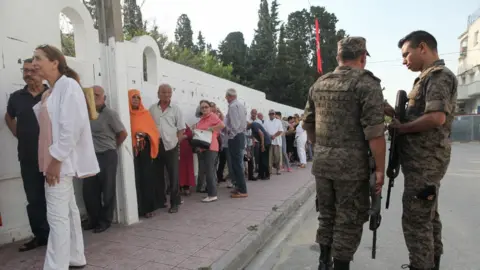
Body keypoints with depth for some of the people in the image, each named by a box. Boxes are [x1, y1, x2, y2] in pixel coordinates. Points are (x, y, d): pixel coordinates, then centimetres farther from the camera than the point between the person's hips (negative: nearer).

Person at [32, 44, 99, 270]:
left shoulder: (68, 85, -10)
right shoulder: (50, 92, 17)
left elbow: (71, 126, -19)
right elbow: (48, 125, 17)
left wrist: (56, 159, -20)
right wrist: (51, 160, 10)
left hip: (61, 160, -9)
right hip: (56, 159, 9)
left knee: (57, 215, -7)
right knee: (68, 210, 15)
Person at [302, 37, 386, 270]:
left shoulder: (319, 84, 10)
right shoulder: (367, 83, -9)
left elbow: (308, 124, 15)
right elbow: (374, 132, -15)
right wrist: (380, 168, -9)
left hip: (322, 162, 6)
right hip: (352, 164, -6)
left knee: (326, 214, 19)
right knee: (349, 219, 7)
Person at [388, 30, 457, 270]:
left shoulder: (439, 75, -13)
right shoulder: (428, 77, 17)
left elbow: (436, 117, -26)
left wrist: (400, 127, -15)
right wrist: (393, 112, 5)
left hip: (425, 159, -10)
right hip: (424, 158, 10)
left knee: (415, 220, -5)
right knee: (428, 216, 18)